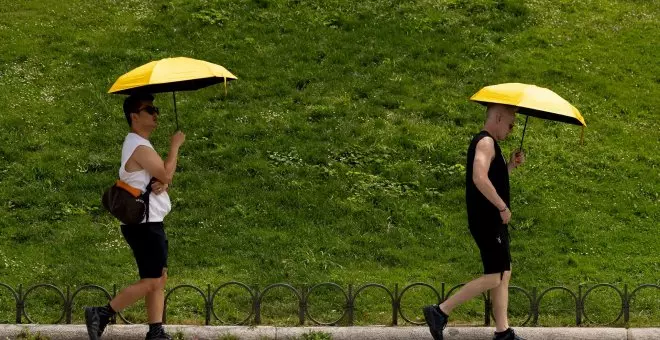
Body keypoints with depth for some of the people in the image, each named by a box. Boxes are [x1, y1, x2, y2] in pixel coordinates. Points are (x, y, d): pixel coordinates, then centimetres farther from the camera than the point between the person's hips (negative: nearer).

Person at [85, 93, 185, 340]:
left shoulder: (140, 144, 16)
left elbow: (162, 177, 14)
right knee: (150, 282, -7)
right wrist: (175, 145, -10)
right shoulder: (139, 147, -17)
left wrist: (162, 183, -10)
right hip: (144, 225, -10)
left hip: (150, 223, 10)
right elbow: (166, 174, -21)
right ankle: (101, 315, -1)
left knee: (160, 279, 10)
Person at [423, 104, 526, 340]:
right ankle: (440, 312, -9)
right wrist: (502, 207, -23)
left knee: (504, 274, 11)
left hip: (493, 221, 11)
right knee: (494, 277, -10)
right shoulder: (485, 142, -13)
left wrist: (511, 165, 12)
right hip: (487, 221, -11)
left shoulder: (489, 144, 19)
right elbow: (480, 178, -28)